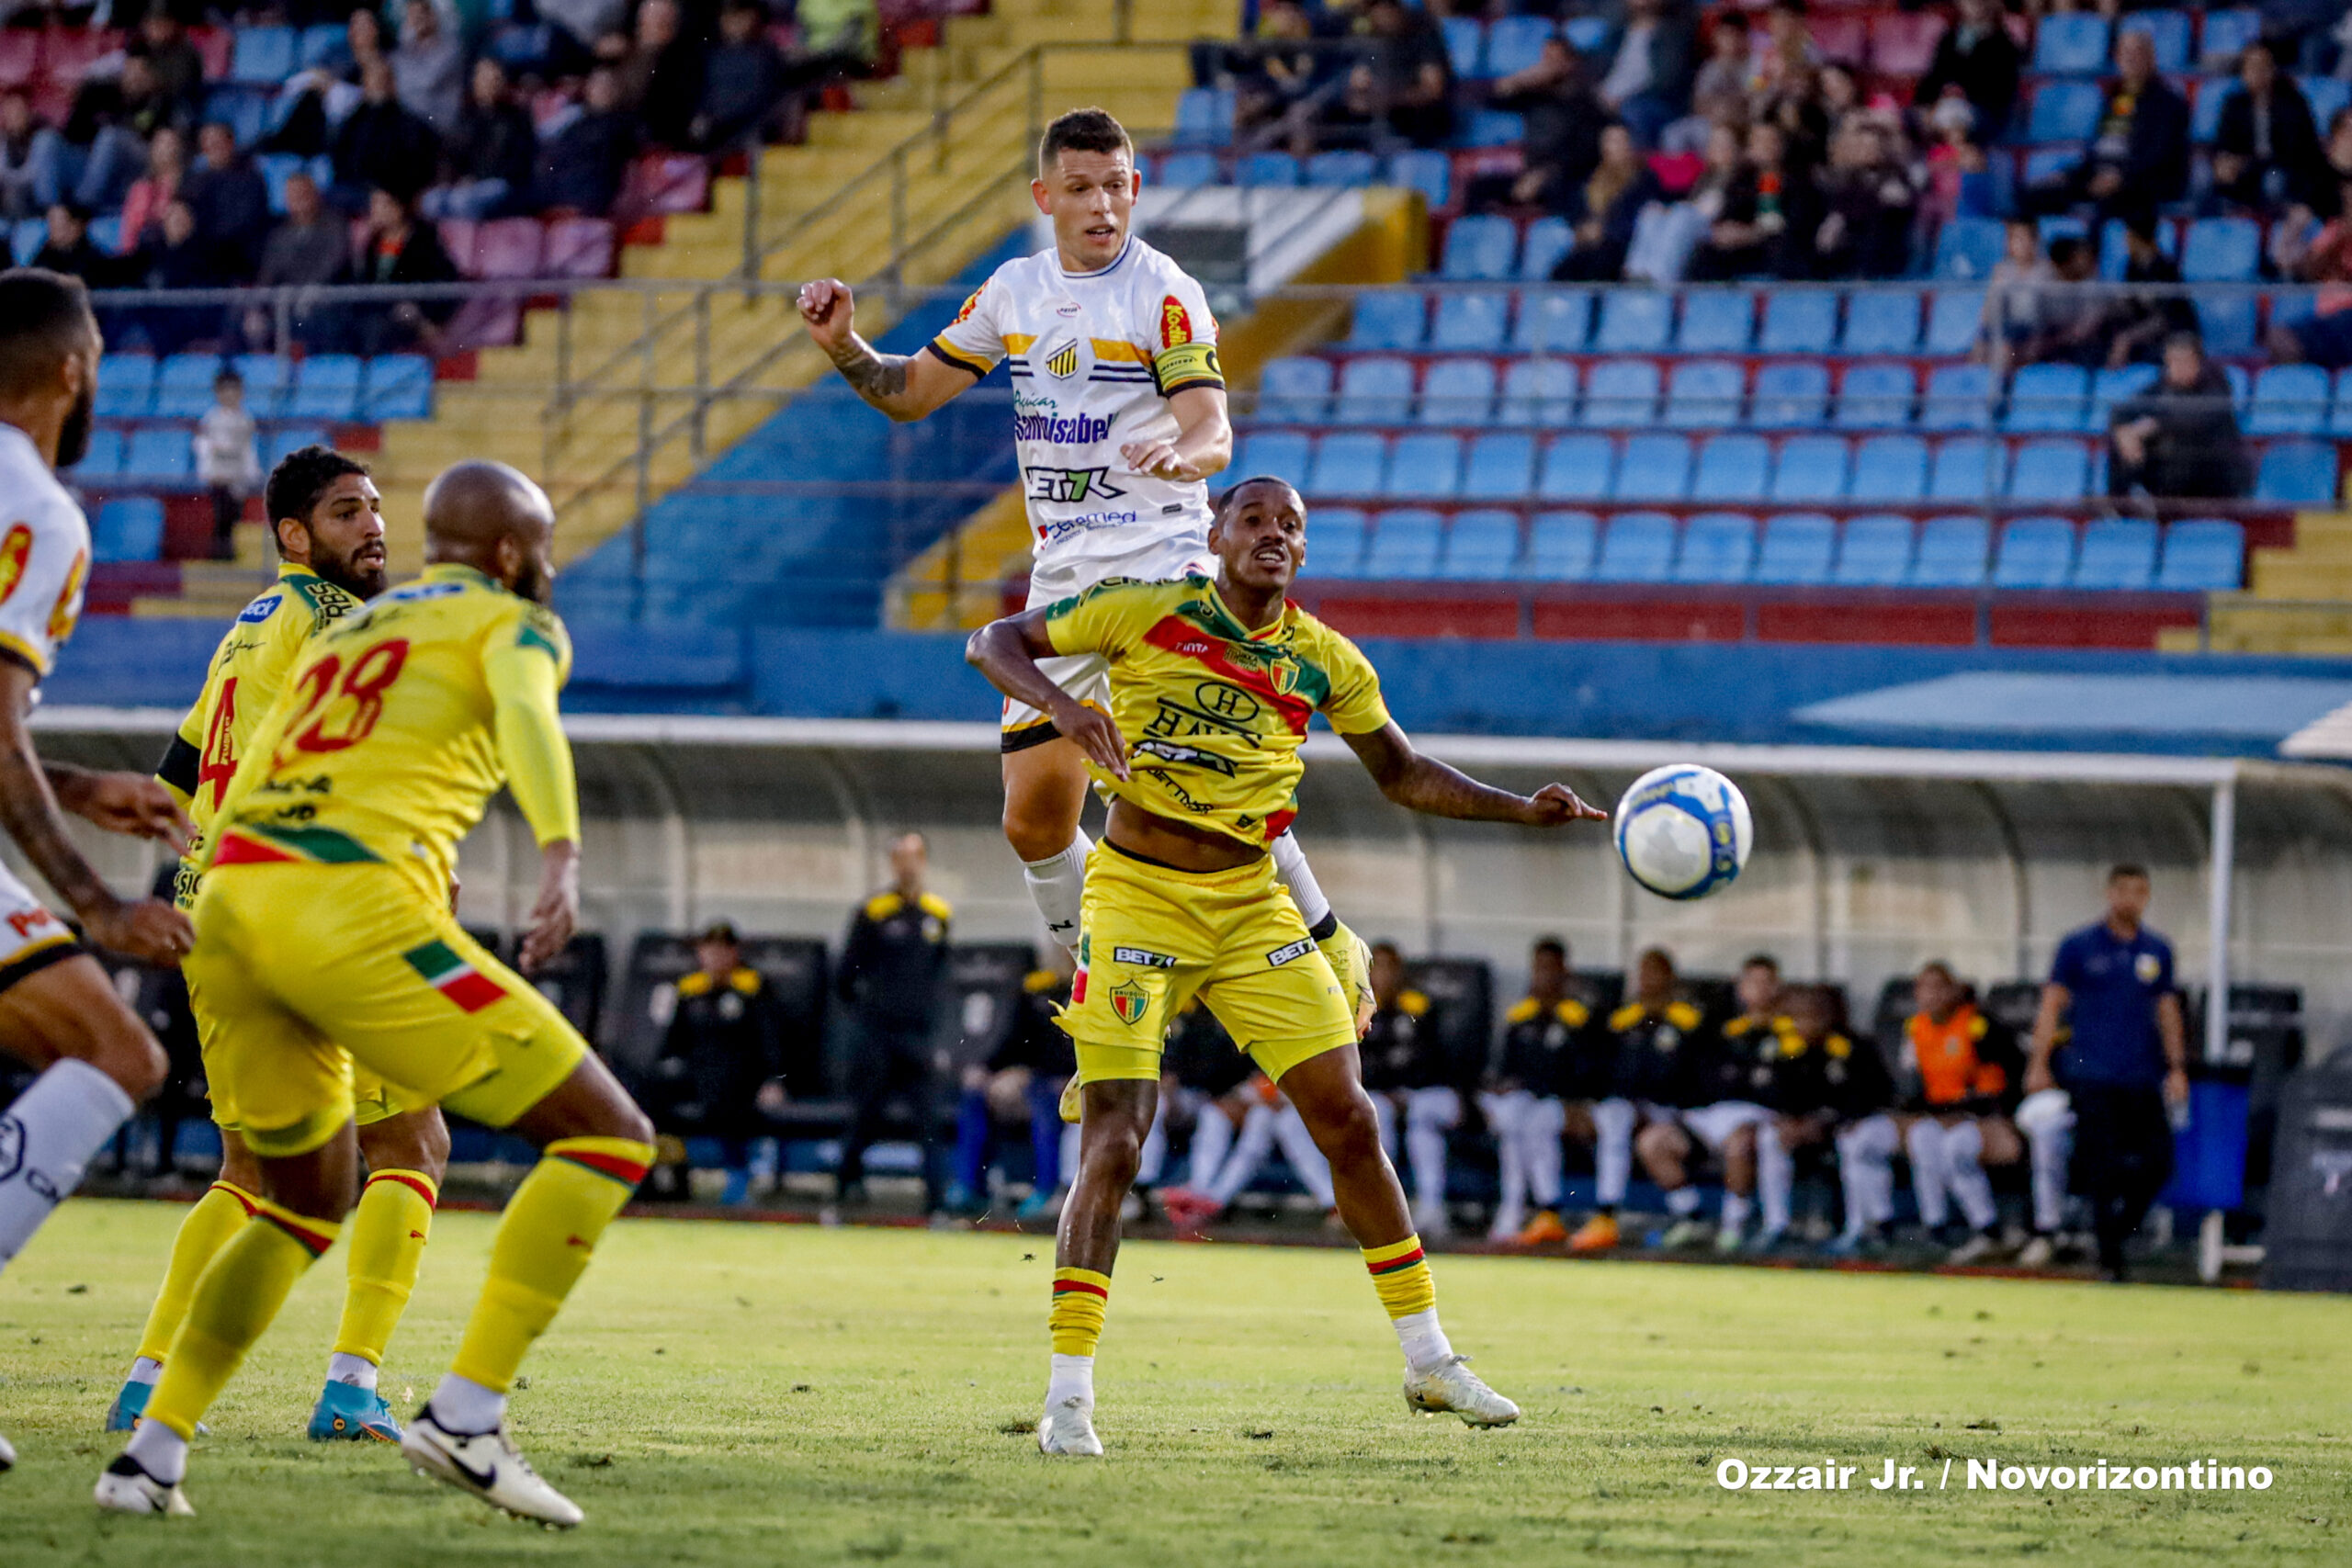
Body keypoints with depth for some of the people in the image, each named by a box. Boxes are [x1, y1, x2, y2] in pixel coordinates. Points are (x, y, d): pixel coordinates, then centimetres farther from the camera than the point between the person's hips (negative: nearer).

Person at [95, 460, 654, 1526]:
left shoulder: (344, 632, 32)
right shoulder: (511, 623, 11)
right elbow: (525, 712, -13)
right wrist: (561, 856, -28)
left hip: (227, 913, 8)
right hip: (350, 911, -7)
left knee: (306, 1201, 27)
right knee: (609, 1139, 1)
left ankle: (153, 1450, 13)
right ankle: (464, 1417, -9)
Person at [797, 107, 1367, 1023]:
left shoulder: (1166, 295, -6)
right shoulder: (1015, 291, 11)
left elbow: (1214, 436, -14)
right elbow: (912, 393, 20)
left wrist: (1180, 454, -37)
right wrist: (843, 346, 2)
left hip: (1161, 563, -6)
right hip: (1061, 578, 6)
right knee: (1035, 818, 1)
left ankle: (1325, 942, -6)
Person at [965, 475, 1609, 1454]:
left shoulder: (1326, 663, 6)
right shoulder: (1146, 615, -6)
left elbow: (1401, 773, 20)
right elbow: (993, 642, -2)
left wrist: (1521, 810, 7)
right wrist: (1056, 704, -23)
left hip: (1251, 908, 4)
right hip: (1137, 898, -4)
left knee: (1349, 1122, 3)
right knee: (1114, 1143, -12)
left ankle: (1429, 1362, 16)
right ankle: (1068, 1399, -6)